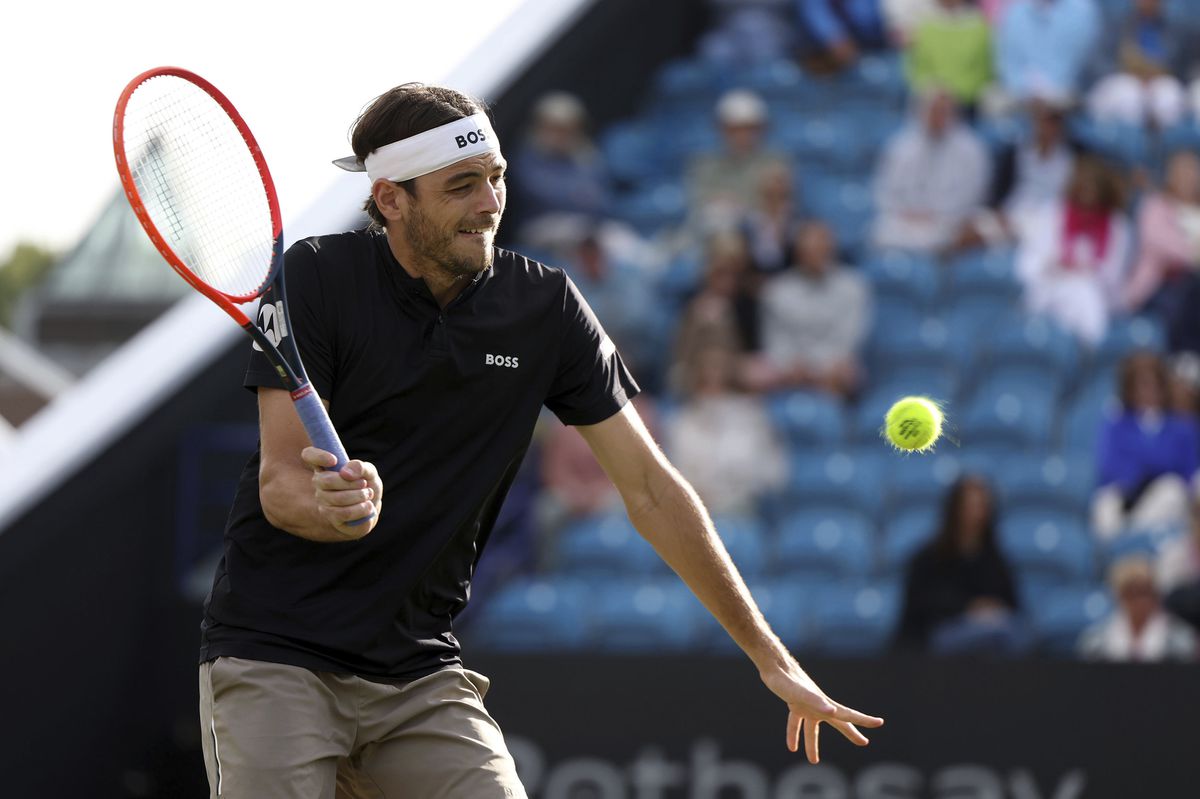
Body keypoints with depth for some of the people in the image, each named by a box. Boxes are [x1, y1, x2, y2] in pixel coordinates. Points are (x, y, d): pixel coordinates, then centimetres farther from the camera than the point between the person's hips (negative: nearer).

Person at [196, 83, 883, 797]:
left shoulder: (544, 305, 0)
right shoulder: (316, 277, -7)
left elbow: (650, 488, 4)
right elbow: (279, 481, -11)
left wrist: (771, 657, 2)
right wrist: (335, 508, -37)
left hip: (422, 674, 3)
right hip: (273, 653, -3)